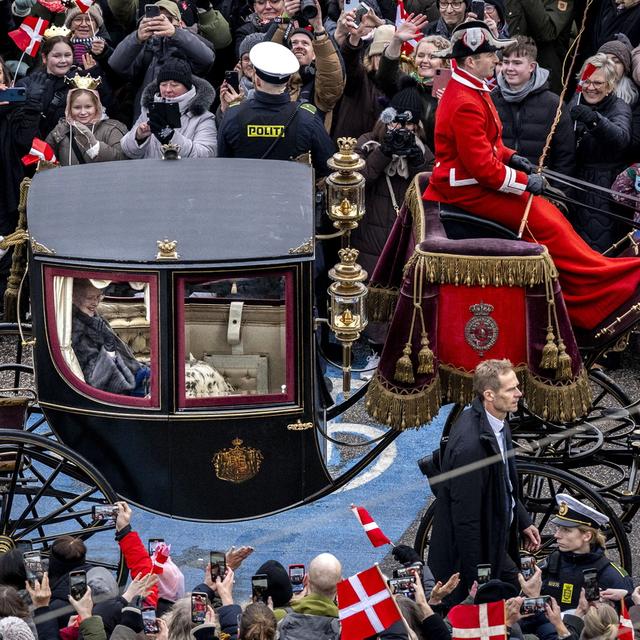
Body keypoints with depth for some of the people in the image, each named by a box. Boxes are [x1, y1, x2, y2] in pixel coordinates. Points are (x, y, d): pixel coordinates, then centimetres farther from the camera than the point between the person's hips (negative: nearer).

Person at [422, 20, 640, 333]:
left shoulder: (467, 90, 9)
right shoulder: (466, 105, -26)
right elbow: (481, 166, -26)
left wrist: (510, 157, 5)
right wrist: (524, 181, -18)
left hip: (474, 179, 11)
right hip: (469, 189, -11)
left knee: (547, 213, 6)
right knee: (545, 223, -12)